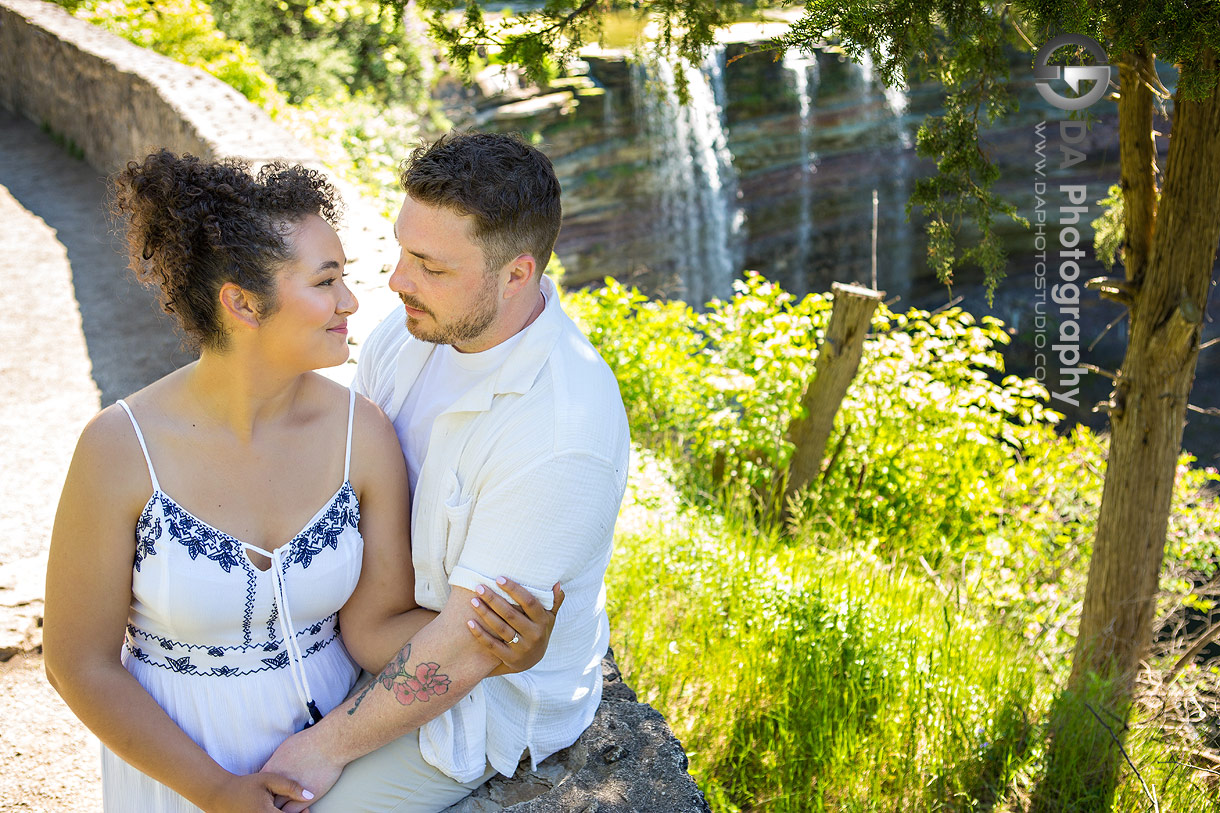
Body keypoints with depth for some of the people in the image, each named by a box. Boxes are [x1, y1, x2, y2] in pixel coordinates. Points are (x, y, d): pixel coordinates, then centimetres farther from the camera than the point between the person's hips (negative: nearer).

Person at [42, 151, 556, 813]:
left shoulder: (362, 433, -16)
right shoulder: (122, 448, -22)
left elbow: (373, 626, -11)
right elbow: (79, 664, -13)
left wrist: (489, 647, -29)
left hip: (333, 743, 2)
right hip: (172, 754, -2)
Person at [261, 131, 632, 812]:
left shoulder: (566, 439, -35)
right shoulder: (420, 322, -11)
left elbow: (469, 648, -28)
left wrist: (331, 745, -19)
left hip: (488, 695, -7)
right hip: (389, 628, 7)